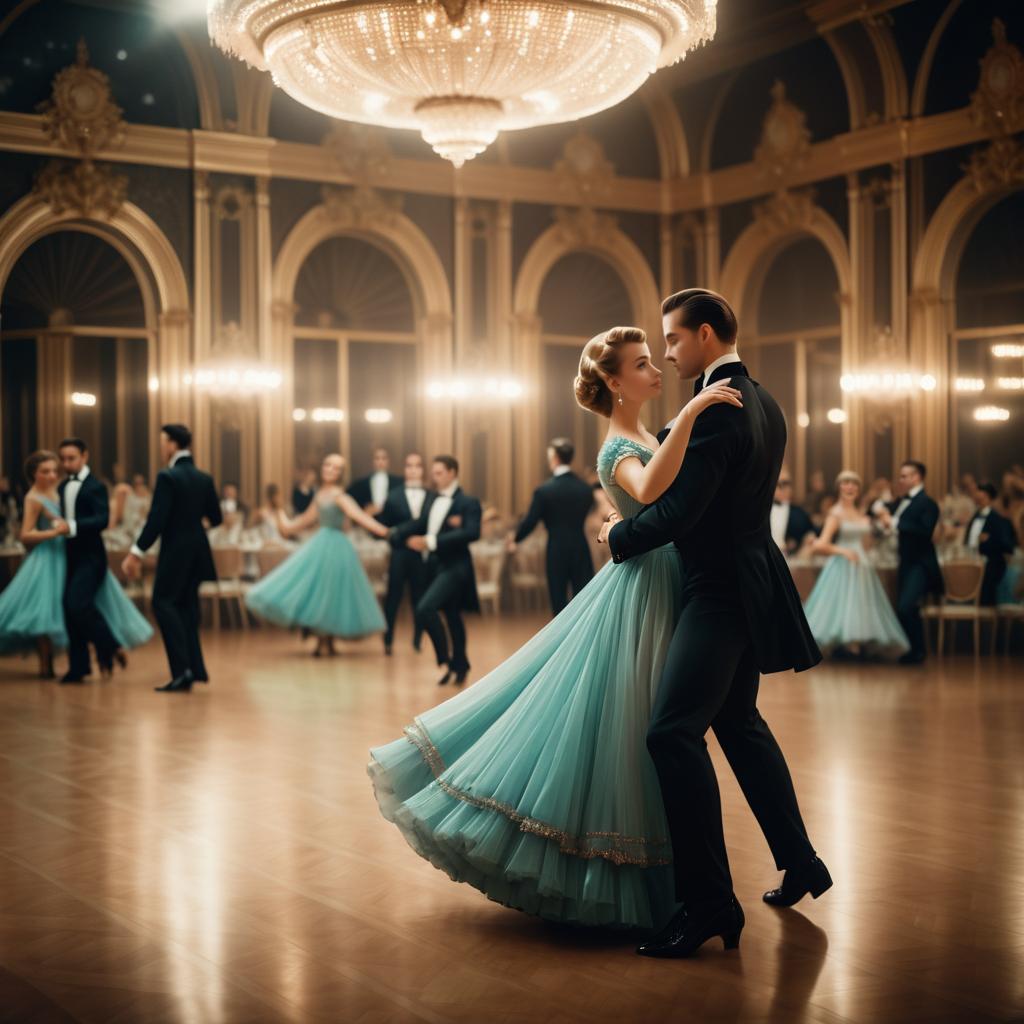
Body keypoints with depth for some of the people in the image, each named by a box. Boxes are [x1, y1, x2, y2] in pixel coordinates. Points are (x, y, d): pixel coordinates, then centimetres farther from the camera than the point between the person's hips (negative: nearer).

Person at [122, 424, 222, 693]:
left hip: (175, 551, -7)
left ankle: (183, 670, -15)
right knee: (187, 605, 14)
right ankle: (194, 669, 12)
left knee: (164, 603, -4)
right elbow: (215, 518, 12)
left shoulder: (167, 477, -14)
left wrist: (136, 552, -18)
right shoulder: (205, 479, 7)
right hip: (197, 551, 7)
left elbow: (156, 519, -19)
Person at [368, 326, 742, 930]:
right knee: (613, 725, -4)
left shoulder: (645, 438, 12)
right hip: (639, 592, -9)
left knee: (632, 733, 13)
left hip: (664, 590, 9)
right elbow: (649, 492, -41)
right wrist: (689, 415, -45)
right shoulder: (619, 450, -16)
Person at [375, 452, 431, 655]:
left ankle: (417, 641, 18)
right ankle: (388, 642, 13)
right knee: (393, 598, 4)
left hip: (423, 556, 0)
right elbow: (382, 526, 1)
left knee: (420, 600, 7)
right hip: (400, 554, 0)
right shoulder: (394, 496, 3)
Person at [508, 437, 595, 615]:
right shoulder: (585, 488, 0)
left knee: (559, 602, 6)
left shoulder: (544, 490, -11)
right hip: (581, 551, 3)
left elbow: (530, 522, -7)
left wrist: (515, 539, 11)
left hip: (556, 552, -3)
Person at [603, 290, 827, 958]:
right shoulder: (764, 404, 12)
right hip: (749, 580, 11)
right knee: (737, 721, 22)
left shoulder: (716, 410, -19)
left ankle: (710, 903, -15)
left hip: (722, 590, -11)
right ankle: (800, 863, 32)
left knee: (674, 732, -15)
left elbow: (677, 511, -23)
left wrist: (619, 537, -6)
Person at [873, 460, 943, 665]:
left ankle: (916, 651, -6)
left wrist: (894, 523, -24)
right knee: (909, 610, 15)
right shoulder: (901, 502, 12)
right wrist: (880, 508, -4)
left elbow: (925, 531, -25)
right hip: (907, 563, 9)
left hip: (920, 565, -9)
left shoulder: (927, 504, -12)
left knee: (904, 608, -18)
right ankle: (916, 650, 26)